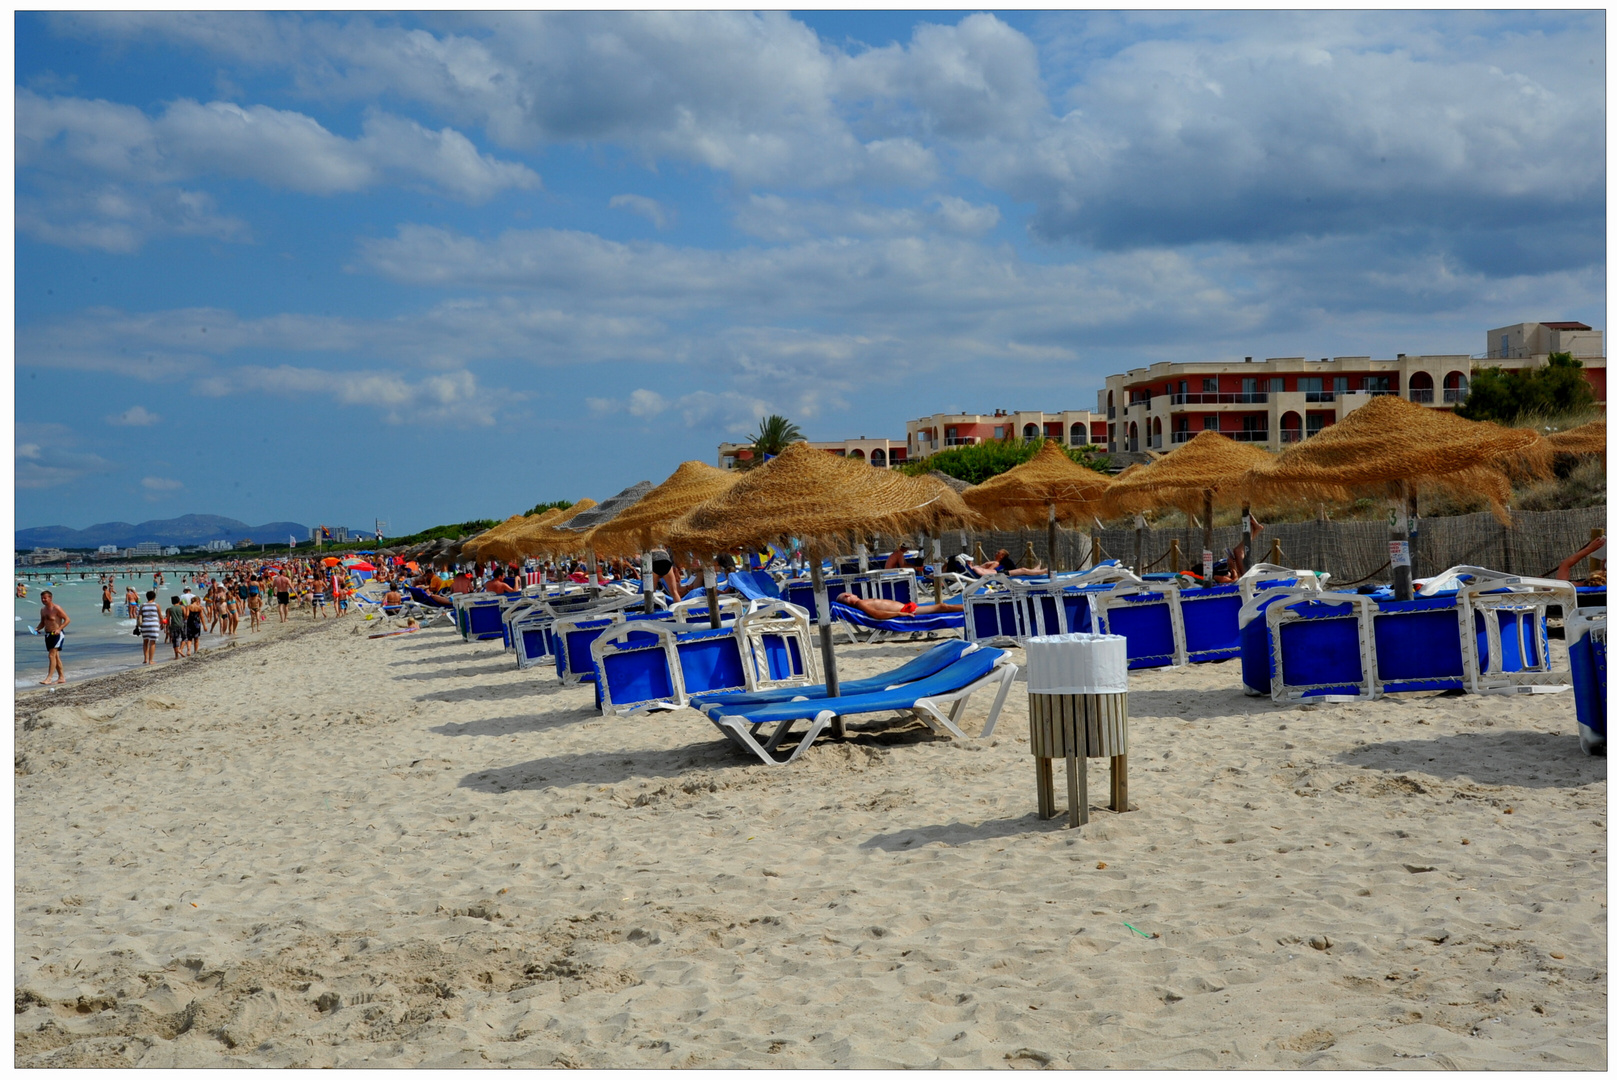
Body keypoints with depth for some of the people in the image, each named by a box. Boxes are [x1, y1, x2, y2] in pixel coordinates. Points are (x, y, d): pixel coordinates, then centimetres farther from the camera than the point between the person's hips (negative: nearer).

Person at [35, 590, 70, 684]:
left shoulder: (56, 608, -13)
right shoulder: (43, 610, 11)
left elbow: (67, 619, -13)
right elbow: (42, 622, 22)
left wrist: (59, 629, -24)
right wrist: (37, 629, 1)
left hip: (57, 634, -9)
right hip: (48, 634, 9)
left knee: (51, 656, -14)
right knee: (56, 657, 12)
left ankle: (48, 679, -15)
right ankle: (61, 677, 20)